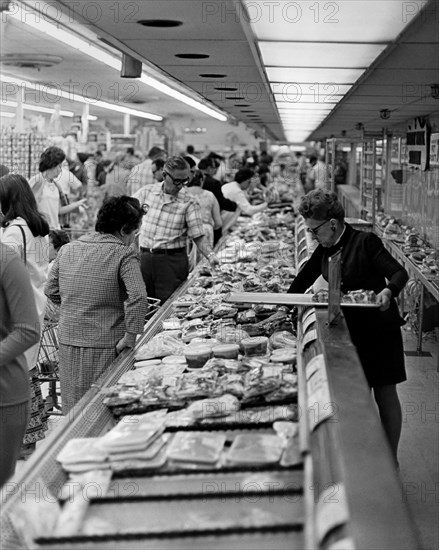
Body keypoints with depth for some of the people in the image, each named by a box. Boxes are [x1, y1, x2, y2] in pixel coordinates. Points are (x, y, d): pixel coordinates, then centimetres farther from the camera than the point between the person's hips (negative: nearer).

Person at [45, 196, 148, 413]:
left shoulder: (67, 249, 5)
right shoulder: (124, 254, -12)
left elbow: (51, 291, 13)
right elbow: (138, 298, -23)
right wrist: (129, 337, -15)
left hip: (68, 342, 5)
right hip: (105, 347, -5)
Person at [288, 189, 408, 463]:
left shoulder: (366, 242, -14)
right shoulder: (324, 250, 6)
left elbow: (399, 273, -17)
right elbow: (303, 281, 17)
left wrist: (388, 291, -35)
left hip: (380, 328, -6)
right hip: (351, 328, 6)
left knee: (385, 394, 2)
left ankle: (391, 460, 14)